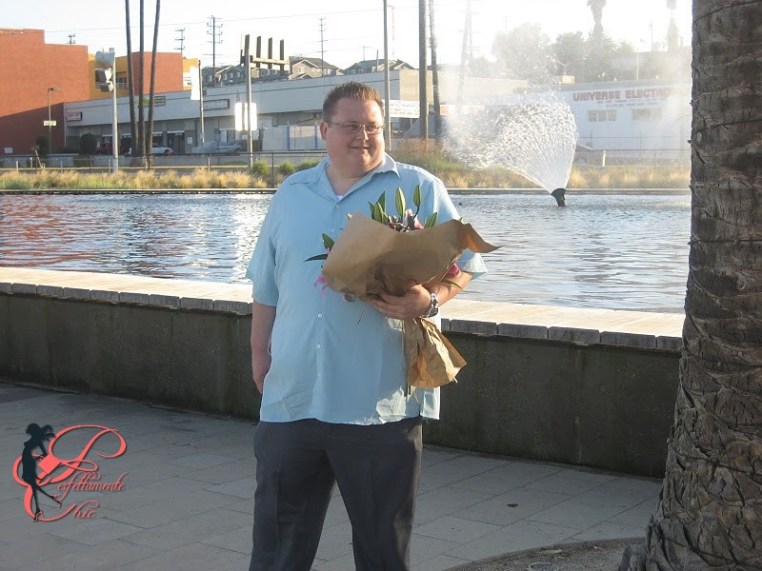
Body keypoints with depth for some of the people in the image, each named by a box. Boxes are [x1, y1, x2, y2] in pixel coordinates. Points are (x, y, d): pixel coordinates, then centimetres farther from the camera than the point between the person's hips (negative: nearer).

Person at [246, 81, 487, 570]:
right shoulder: (292, 194, 15)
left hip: (381, 404, -3)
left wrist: (429, 300, -19)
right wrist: (260, 352, 16)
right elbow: (267, 286, 20)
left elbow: (463, 264, -1)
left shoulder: (420, 189, 2)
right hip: (291, 400, 4)